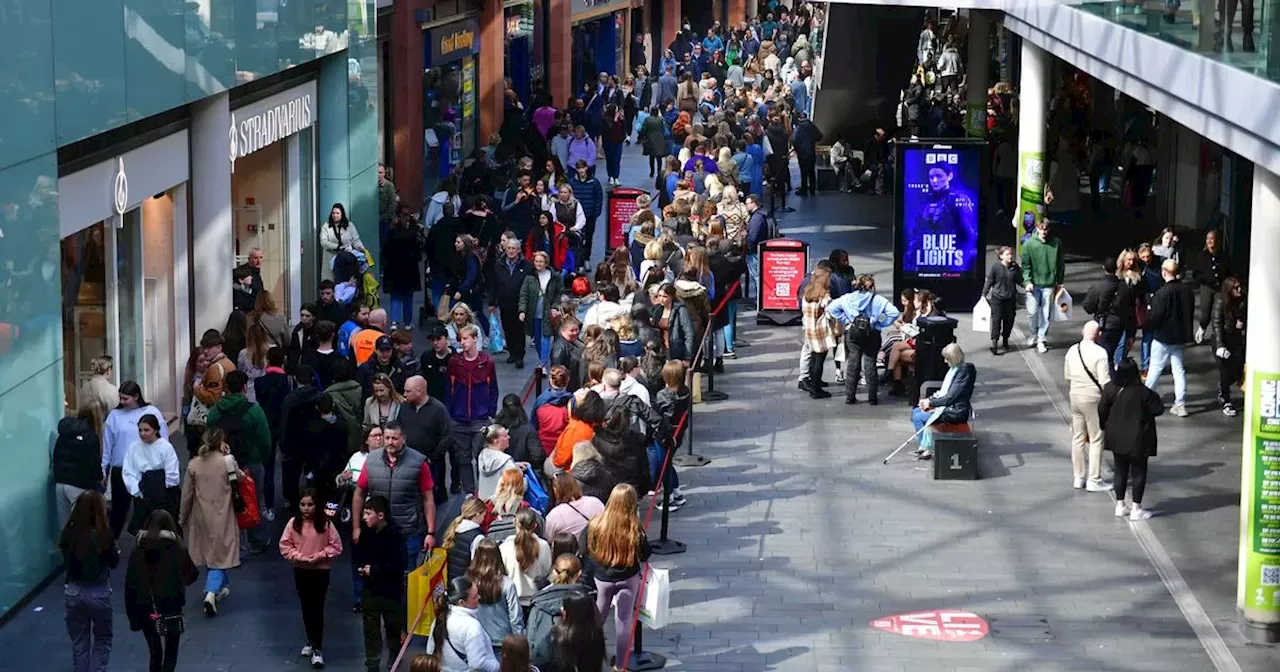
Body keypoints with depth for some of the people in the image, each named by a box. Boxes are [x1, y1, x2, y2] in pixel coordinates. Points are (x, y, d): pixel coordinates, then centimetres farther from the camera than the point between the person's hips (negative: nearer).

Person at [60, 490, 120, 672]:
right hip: (98, 592, -3)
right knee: (102, 639, 18)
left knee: (79, 641, 18)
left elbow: (67, 559, 5)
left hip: (73, 591, 3)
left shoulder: (68, 533, -11)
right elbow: (114, 562, -5)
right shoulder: (103, 535, -20)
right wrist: (114, 549, 13)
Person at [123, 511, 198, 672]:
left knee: (155, 655, 17)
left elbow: (130, 586, -6)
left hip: (147, 613, 2)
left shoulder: (138, 552, -5)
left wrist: (133, 617, 0)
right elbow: (192, 575, 4)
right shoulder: (177, 550, -9)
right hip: (171, 612, -2)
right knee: (170, 656, 6)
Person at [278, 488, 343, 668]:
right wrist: (299, 556, -16)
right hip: (300, 570, 3)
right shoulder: (293, 523, -5)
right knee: (306, 608, 15)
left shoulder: (325, 524, -11)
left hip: (321, 571, -3)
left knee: (317, 609, -4)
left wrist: (320, 555, -19)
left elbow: (336, 546, -7)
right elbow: (285, 545, -2)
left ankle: (317, 648, -1)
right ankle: (310, 641, 32)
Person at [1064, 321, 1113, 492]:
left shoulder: (1072, 350, 1)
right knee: (1096, 440, 4)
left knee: (1078, 438, 14)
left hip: (1075, 396, 6)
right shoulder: (1100, 353, -17)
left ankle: (1078, 478, 21)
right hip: (1093, 399, -6)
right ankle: (1094, 480, 6)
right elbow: (1105, 382, -18)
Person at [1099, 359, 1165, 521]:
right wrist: (1153, 397, 4)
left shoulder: (1110, 389, -8)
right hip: (1137, 440, -5)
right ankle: (1136, 509, 9)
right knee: (1139, 473, 7)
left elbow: (1102, 411, 0)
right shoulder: (1142, 392, -21)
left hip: (1116, 438, 5)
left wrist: (1104, 426, 17)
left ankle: (1120, 505, 24)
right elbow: (1158, 409, -13)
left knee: (1120, 471, 17)